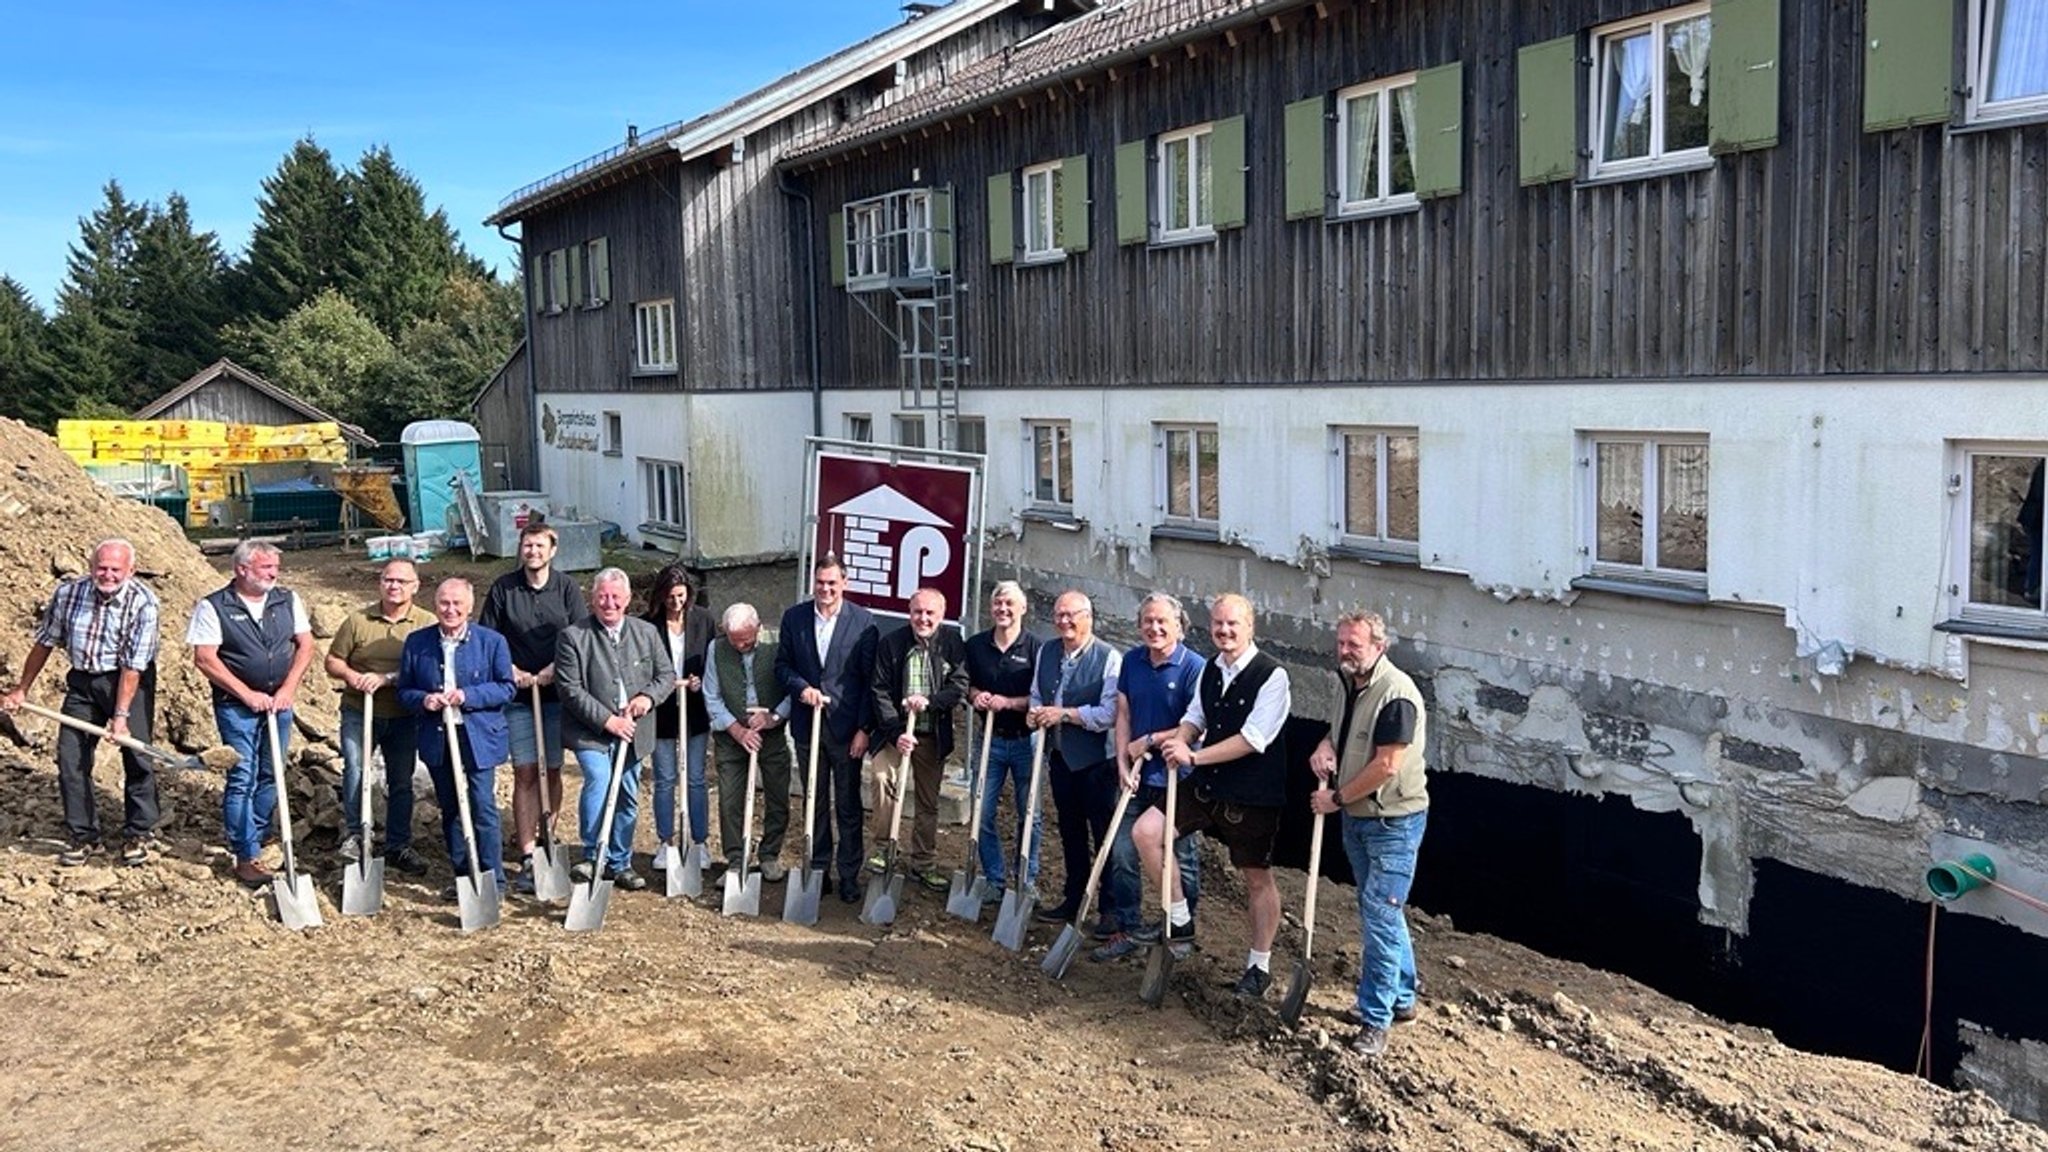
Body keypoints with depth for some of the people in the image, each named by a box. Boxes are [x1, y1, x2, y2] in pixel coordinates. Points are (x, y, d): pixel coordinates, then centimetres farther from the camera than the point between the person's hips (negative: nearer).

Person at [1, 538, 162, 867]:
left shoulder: (143, 603, -20)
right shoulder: (68, 593, -8)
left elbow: (133, 665, -22)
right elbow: (44, 643, 5)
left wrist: (121, 715, -23)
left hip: (130, 681, -4)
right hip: (82, 681, 4)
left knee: (137, 758, -6)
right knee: (70, 758, 2)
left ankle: (138, 834, 9)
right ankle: (82, 836, 14)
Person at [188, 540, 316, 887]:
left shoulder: (288, 601, 6)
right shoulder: (214, 607, -7)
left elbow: (305, 645, 5)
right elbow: (205, 659, -12)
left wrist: (288, 689, -7)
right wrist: (248, 694, -15)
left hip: (278, 703, 5)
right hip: (236, 705, -4)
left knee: (270, 777, 11)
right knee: (242, 778, -5)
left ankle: (255, 839, 27)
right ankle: (246, 856, -2)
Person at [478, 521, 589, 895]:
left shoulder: (566, 588, 1)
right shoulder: (503, 588, 1)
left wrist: (554, 670, -12)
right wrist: (510, 670, -8)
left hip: (557, 692, 1)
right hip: (517, 693, -1)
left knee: (552, 770, 8)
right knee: (525, 774, -2)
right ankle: (529, 859, -1)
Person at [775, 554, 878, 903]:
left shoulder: (863, 621, -6)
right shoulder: (794, 617, 2)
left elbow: (870, 678, -6)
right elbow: (782, 665, 8)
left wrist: (863, 728, -9)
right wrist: (801, 688, -13)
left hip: (846, 727, -3)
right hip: (808, 725, 3)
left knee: (848, 806, 5)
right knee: (815, 803, 13)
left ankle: (850, 875, 15)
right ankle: (818, 870, 25)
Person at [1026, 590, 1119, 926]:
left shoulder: (1109, 658, -15)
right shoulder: (1046, 653, 7)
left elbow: (1110, 714, -21)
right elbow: (1036, 695, 20)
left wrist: (1064, 714, -18)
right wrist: (1037, 712, -2)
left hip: (1096, 760, -7)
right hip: (1059, 756, 7)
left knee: (1104, 835, 2)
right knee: (1070, 833, 18)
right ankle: (1074, 900, 31)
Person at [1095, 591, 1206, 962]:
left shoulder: (1194, 667, -13)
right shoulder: (1132, 661, 5)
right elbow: (1123, 715, 7)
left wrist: (1150, 742, -12)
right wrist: (1123, 762, -3)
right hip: (1138, 778, 5)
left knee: (1182, 859, 9)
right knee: (1122, 854, 6)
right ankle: (1127, 930, 18)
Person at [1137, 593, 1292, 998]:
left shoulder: (1272, 675, -16)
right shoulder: (1210, 670, 6)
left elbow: (1253, 739, -22)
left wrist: (1194, 756, -22)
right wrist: (1181, 739, -8)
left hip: (1253, 796, -6)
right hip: (1206, 784, 6)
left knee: (1257, 878, 9)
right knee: (1145, 831, -6)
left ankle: (1260, 965, 27)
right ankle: (1179, 919, 10)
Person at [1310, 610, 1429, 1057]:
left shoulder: (1395, 693, -22)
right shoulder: (1353, 685, 6)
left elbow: (1387, 766, -25)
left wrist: (1336, 798, -15)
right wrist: (1327, 744, 0)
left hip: (1393, 822, -9)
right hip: (1358, 818, 9)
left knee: (1379, 914, -8)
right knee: (1382, 911, 19)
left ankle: (1376, 1019, 2)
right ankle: (1402, 997, 34)